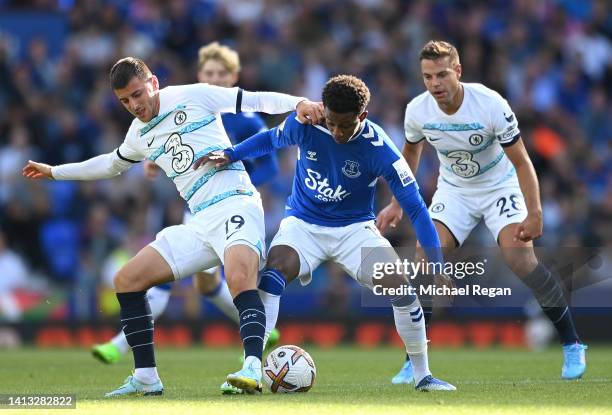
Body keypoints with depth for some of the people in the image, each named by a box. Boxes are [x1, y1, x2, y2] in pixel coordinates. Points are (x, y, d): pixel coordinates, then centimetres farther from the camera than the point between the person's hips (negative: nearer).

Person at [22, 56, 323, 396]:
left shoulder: (193, 97, 0)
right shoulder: (140, 135, 20)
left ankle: (253, 368, -48)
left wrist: (299, 103, -16)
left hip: (235, 203, -8)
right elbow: (111, 164, 39)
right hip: (200, 224, 8)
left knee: (240, 277, -36)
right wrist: (54, 172, 46)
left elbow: (255, 100, -1)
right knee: (127, 280, 4)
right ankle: (146, 378, 6)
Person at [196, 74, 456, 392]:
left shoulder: (379, 150, -22)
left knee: (402, 285, -19)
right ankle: (252, 369, -26)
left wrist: (437, 267, -24)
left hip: (354, 228, -1)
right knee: (273, 272, -29)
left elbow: (415, 207, -18)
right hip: (303, 223, 1)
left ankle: (422, 375, 1)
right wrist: (229, 156, -6)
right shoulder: (303, 124, -16)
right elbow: (272, 139, 9)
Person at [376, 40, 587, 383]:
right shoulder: (418, 111, -16)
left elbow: (521, 162, -19)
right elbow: (411, 153, 7)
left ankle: (572, 345, -5)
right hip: (454, 191, 3)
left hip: (500, 187, -3)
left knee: (521, 257, -22)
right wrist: (398, 203, 5)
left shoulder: (491, 105, -28)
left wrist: (534, 213, -26)